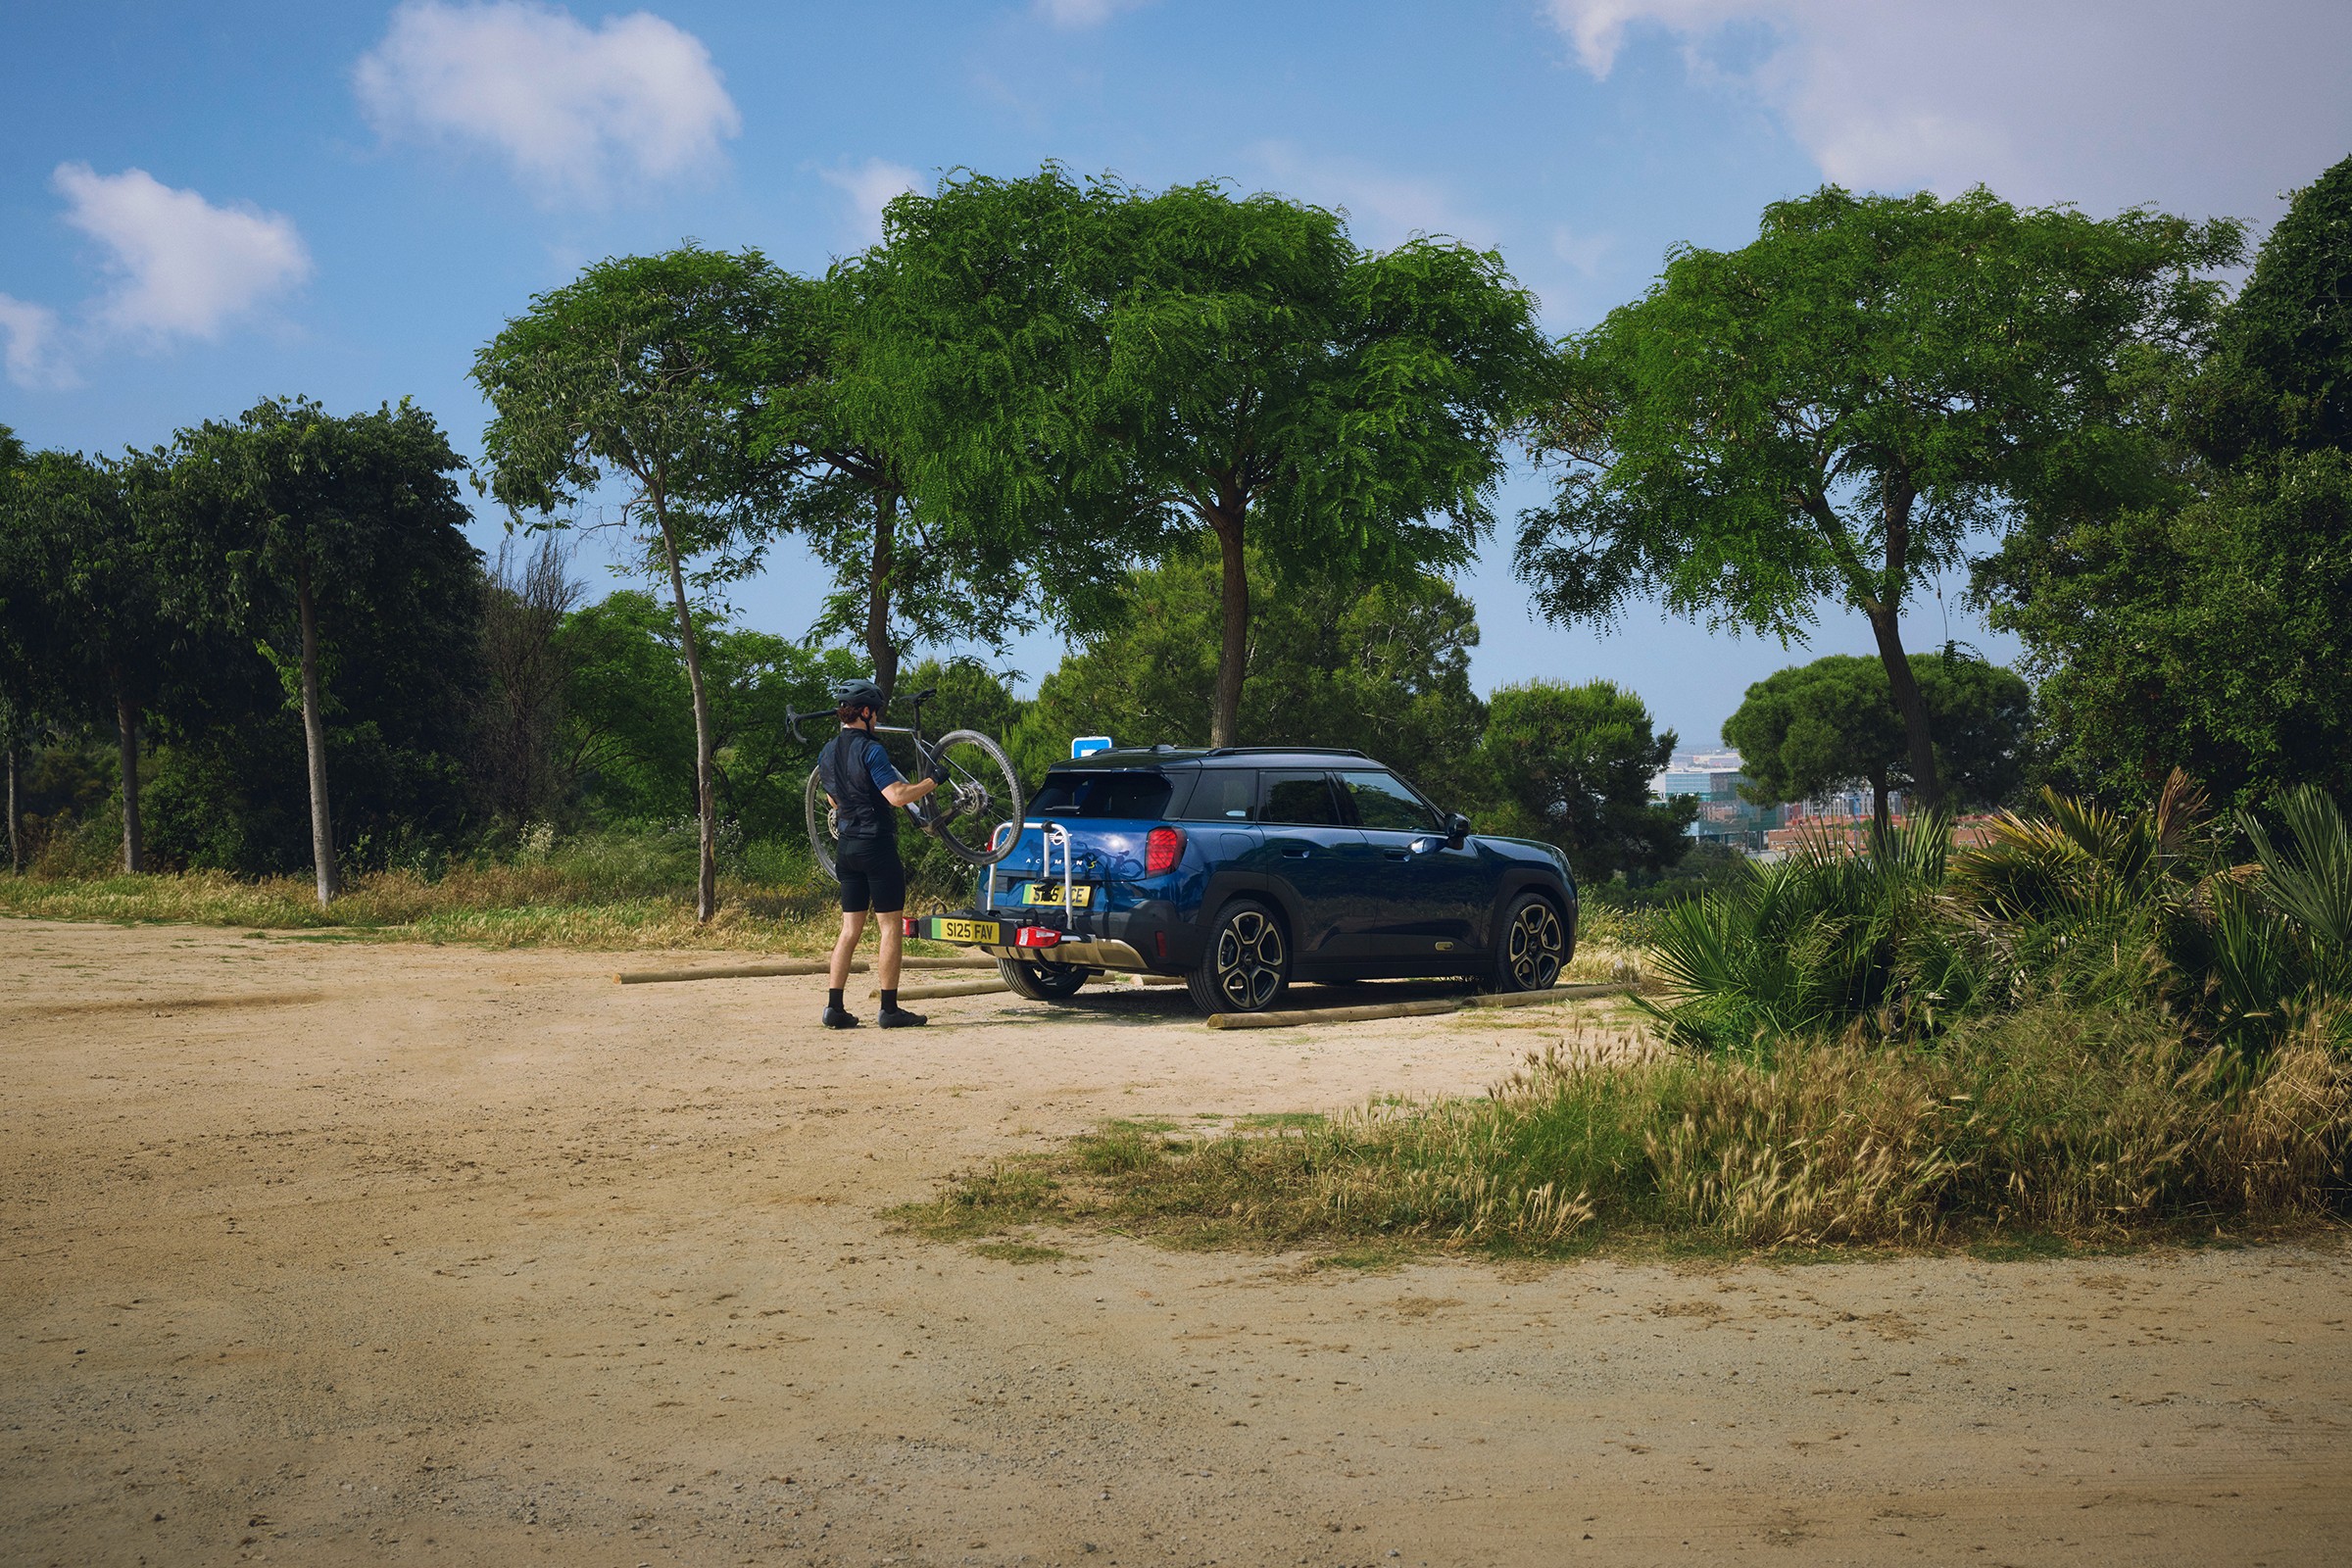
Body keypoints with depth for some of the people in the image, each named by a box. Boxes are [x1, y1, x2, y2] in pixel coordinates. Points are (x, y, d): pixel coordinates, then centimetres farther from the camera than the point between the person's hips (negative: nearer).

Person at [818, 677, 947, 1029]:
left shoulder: (827, 753, 11)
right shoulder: (869, 750, -15)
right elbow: (897, 796, -22)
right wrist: (933, 780, -8)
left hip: (846, 847, 8)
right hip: (876, 843, -8)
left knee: (850, 929, 11)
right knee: (892, 927, -1)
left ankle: (834, 1007, 6)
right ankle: (890, 1009, -1)